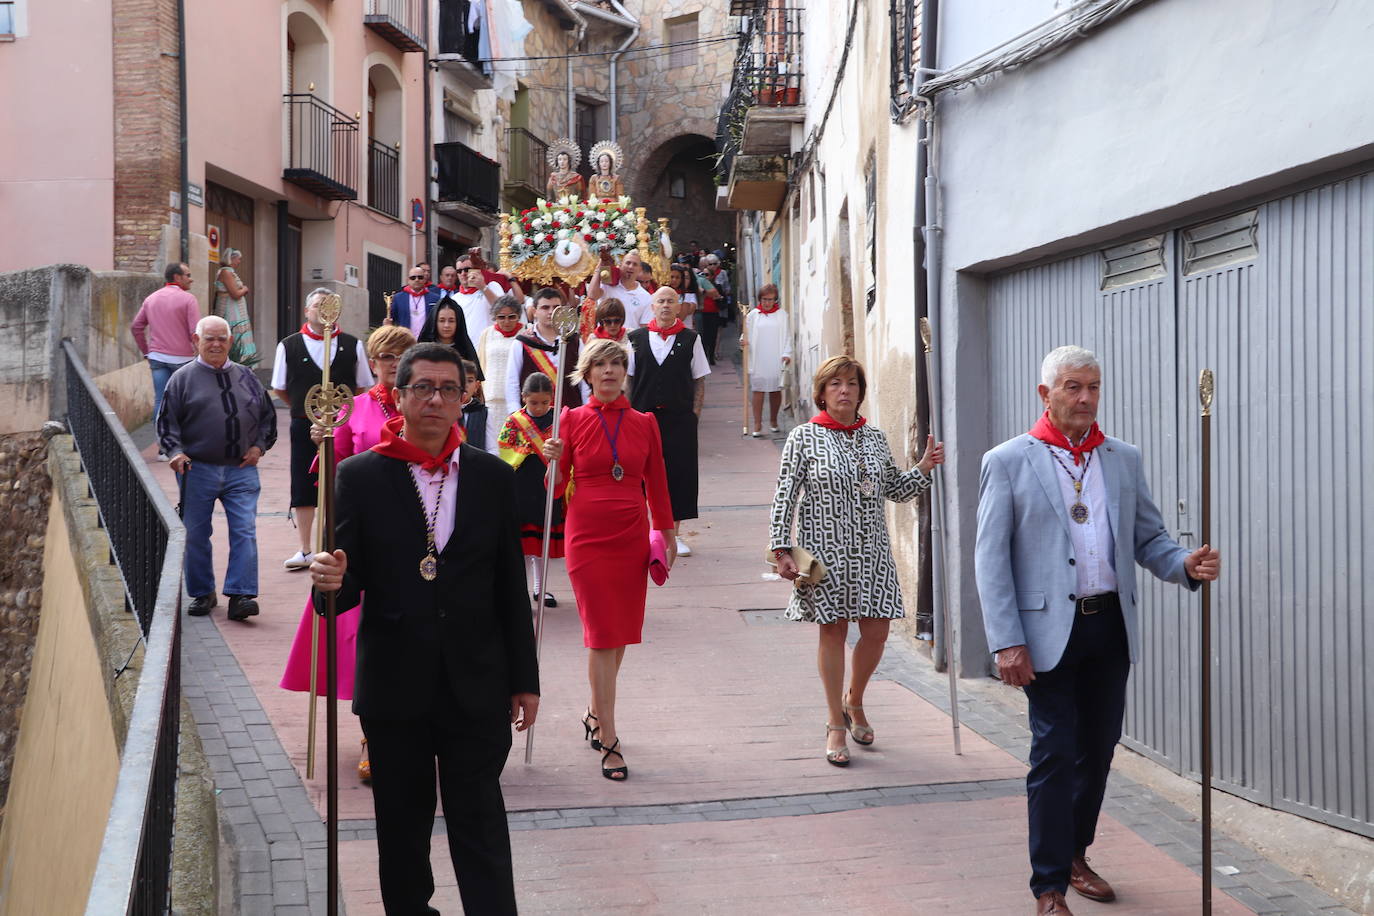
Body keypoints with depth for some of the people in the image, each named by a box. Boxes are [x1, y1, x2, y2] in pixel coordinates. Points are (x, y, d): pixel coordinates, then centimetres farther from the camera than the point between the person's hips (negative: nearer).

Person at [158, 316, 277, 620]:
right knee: (195, 535, 6)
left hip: (241, 470, 1)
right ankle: (202, 593, 20)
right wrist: (176, 451, -12)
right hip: (197, 470, -1)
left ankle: (240, 596, -8)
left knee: (245, 532, -8)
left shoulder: (246, 377, 12)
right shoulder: (183, 378, 3)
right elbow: (167, 421, 2)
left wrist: (259, 446, 6)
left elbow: (268, 415, 19)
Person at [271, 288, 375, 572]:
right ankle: (305, 550, 13)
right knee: (303, 487, 3)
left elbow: (363, 386, 10)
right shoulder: (289, 346, 2)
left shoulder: (352, 346, 2)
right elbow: (279, 389, 12)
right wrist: (304, 407, 11)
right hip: (304, 428, 0)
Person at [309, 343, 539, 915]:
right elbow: (350, 585, -1)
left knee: (482, 831, 2)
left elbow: (511, 586, 7)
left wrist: (524, 679, 7)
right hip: (394, 689, 0)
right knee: (402, 831, 13)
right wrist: (332, 581, -26)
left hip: (476, 689, 0)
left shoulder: (493, 477, 4)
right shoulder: (359, 476, -1)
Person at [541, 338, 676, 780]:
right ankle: (608, 741, -2)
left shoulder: (644, 424, 7)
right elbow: (557, 489, 3)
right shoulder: (574, 420, 1)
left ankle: (595, 713, 32)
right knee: (602, 636, -6)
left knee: (620, 634, 9)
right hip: (587, 537, -3)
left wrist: (668, 535, 12)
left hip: (631, 537, 3)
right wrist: (554, 462, -16)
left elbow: (656, 485, 12)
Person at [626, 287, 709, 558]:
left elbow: (699, 381, 6)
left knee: (680, 473, 2)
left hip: (679, 417, 0)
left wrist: (695, 413, -2)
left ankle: (675, 535, 13)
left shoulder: (690, 339, 4)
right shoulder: (637, 338, 6)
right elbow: (627, 379, 9)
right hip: (644, 414, 0)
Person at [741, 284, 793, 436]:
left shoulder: (781, 315, 5)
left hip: (776, 360, 0)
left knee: (776, 390, 7)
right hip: (758, 360, 0)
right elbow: (747, 334, 10)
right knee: (758, 391, -3)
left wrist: (787, 353, -6)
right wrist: (743, 340, -11)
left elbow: (786, 336, 4)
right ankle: (757, 425, -2)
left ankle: (773, 421, 24)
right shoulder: (753, 315, 6)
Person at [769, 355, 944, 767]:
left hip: (871, 550, 4)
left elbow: (895, 490, 19)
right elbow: (785, 497, -4)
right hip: (825, 549, -4)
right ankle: (836, 725, 15)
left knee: (876, 631, 2)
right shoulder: (804, 437, -2)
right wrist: (782, 549, -11)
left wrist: (924, 468, 3)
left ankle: (854, 700, 30)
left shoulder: (875, 438, 10)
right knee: (833, 632, 2)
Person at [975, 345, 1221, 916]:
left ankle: (1074, 855, 33)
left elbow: (1149, 539, 12)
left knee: (1099, 747, 13)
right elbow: (990, 558, -6)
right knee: (1055, 753, -3)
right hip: (1048, 629, -5)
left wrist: (1186, 565, -11)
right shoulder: (1008, 462, -3)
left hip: (1110, 627, 5)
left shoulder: (1123, 460, 11)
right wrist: (1006, 642, -13)